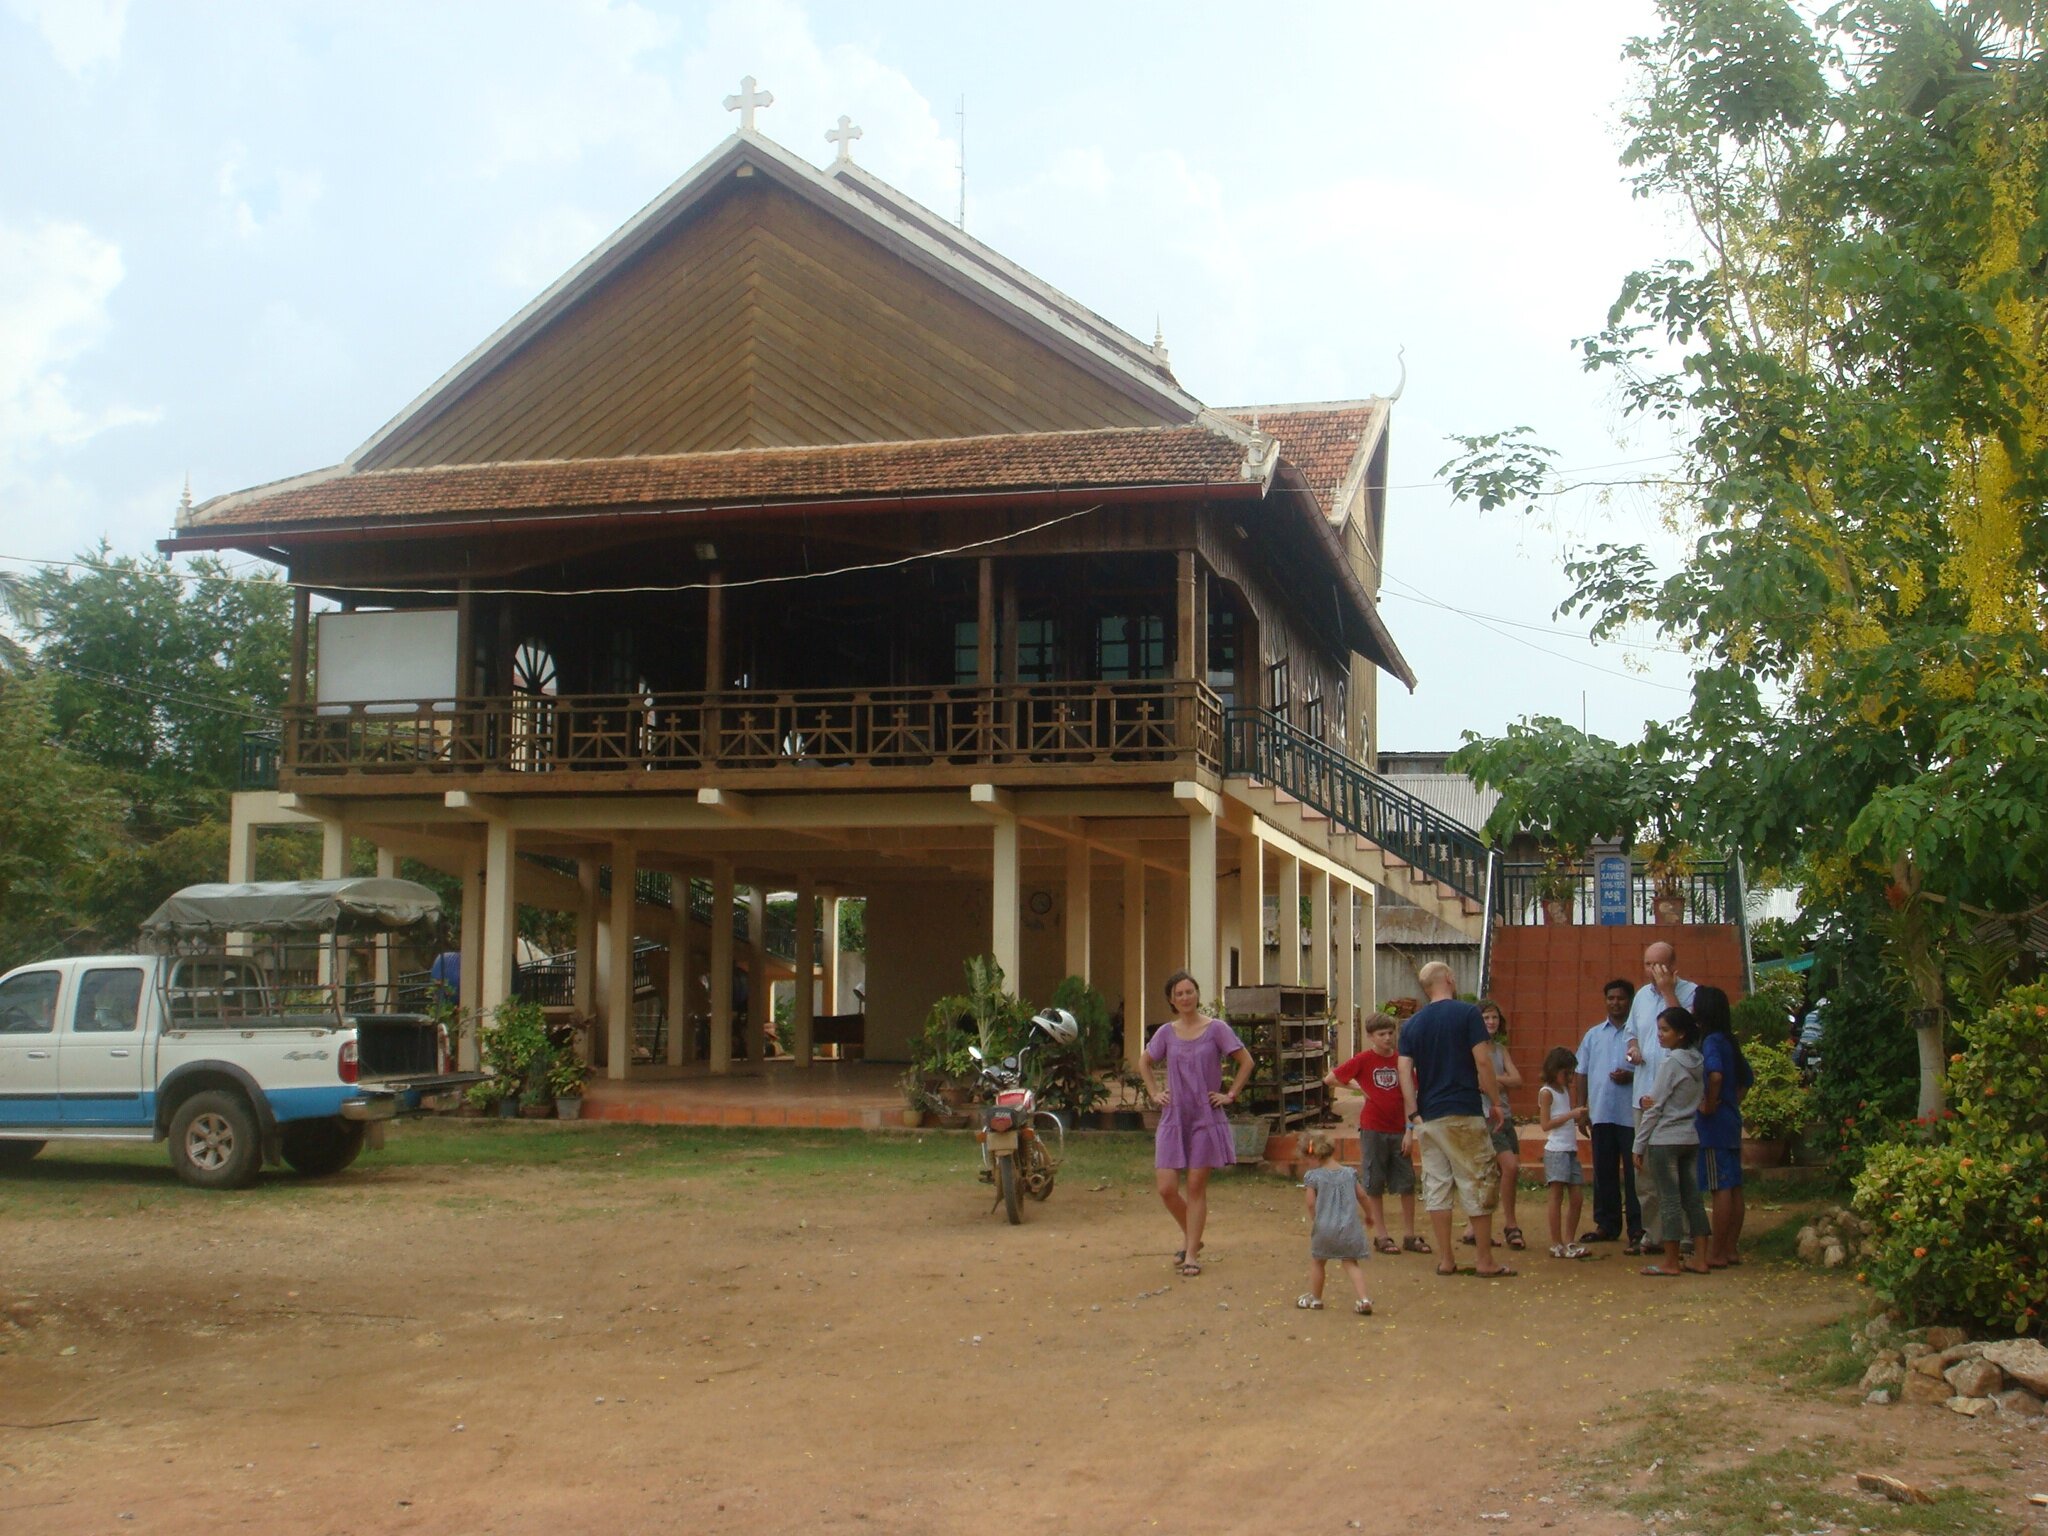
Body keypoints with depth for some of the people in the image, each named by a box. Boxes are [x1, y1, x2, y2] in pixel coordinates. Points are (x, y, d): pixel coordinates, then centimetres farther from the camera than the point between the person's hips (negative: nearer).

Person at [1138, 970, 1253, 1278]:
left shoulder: (1216, 1029, -4)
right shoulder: (1166, 1033, 5)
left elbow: (1246, 1061, -1)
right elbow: (1144, 1062, 21)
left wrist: (1230, 1095, -5)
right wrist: (1154, 1093, 10)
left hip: (1206, 1118, -3)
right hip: (1174, 1118, 3)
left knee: (1196, 1187, 0)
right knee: (1166, 1188, -2)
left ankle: (1191, 1254, 8)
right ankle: (1189, 1235, 25)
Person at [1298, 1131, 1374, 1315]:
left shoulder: (1313, 1176, -8)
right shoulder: (1349, 1173, 5)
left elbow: (1311, 1203, -10)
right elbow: (1362, 1196, 10)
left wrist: (1313, 1221, 8)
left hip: (1324, 1228, -3)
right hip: (1349, 1227, 3)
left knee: (1316, 1261, 17)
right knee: (1351, 1263, 9)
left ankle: (1314, 1298, 29)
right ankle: (1364, 1299, -7)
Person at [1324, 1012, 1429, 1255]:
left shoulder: (1401, 1060, 4)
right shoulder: (1364, 1060, -5)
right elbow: (1329, 1079, -3)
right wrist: (1358, 1086, -4)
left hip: (1398, 1129, 3)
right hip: (1372, 1129, -3)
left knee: (1407, 1183, 5)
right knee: (1374, 1184, 4)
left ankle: (1411, 1235, 15)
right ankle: (1381, 1235, 12)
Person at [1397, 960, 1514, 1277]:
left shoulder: (1412, 1023, 9)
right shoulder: (1466, 1013, -5)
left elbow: (1405, 1072, 2)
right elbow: (1483, 1062, -10)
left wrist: (1413, 1118, 1)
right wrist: (1495, 1102, -1)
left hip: (1428, 1117, 5)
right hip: (1465, 1114, -5)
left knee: (1436, 1186, 8)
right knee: (1478, 1184, 2)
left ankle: (1445, 1260, 10)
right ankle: (1485, 1261, 4)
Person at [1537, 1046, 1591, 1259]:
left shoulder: (1565, 1090, 18)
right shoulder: (1546, 1092, -6)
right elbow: (1545, 1124, -12)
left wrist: (1580, 1117, -1)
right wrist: (1572, 1114, -15)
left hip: (1571, 1150, 8)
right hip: (1556, 1150, -8)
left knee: (1577, 1198, 6)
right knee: (1557, 1196, -5)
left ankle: (1568, 1242, 14)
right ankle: (1556, 1244, -1)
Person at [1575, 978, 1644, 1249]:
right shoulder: (1593, 1035, 15)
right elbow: (1582, 1074, 15)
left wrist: (1631, 1076, -16)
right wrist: (1582, 1109, 8)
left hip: (1631, 1115, -4)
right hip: (1601, 1114, 4)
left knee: (1634, 1173, -4)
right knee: (1603, 1173, 9)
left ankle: (1637, 1229, -1)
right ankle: (1606, 1225, 17)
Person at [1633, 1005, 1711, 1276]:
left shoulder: (1671, 1062, -14)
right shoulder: (1697, 1060, 8)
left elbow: (1655, 1107, -12)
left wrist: (1639, 1146, -6)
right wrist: (1650, 1102, 2)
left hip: (1665, 1139, -8)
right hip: (1691, 1139, 8)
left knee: (1669, 1199, -2)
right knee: (1691, 1197, 10)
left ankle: (1671, 1261, 2)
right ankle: (1700, 1258, 11)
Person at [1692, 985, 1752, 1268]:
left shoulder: (1711, 1041, -14)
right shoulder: (1729, 1041, 13)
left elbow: (1715, 1074, -32)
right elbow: (1747, 1078, 24)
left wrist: (1710, 1103, -19)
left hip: (1714, 1124, -9)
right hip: (1731, 1120, 9)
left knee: (1720, 1189, -6)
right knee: (1733, 1187, 10)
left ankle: (1716, 1254, -3)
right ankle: (1730, 1249, 15)